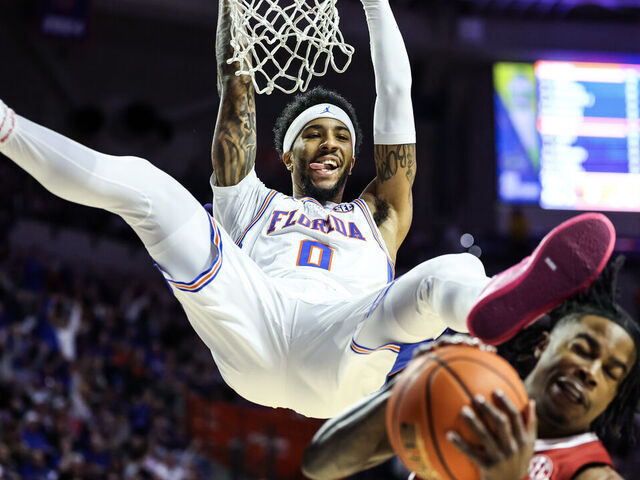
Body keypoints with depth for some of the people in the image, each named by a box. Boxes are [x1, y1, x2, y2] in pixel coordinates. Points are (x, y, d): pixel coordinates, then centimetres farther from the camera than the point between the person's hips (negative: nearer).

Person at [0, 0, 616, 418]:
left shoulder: (377, 214, 38)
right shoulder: (253, 204, 38)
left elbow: (396, 97, 34)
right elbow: (236, 93, 32)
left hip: (343, 349, -1)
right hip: (250, 328, 1)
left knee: (451, 275, -35)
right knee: (140, 181, -6)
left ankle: (495, 304, -72)